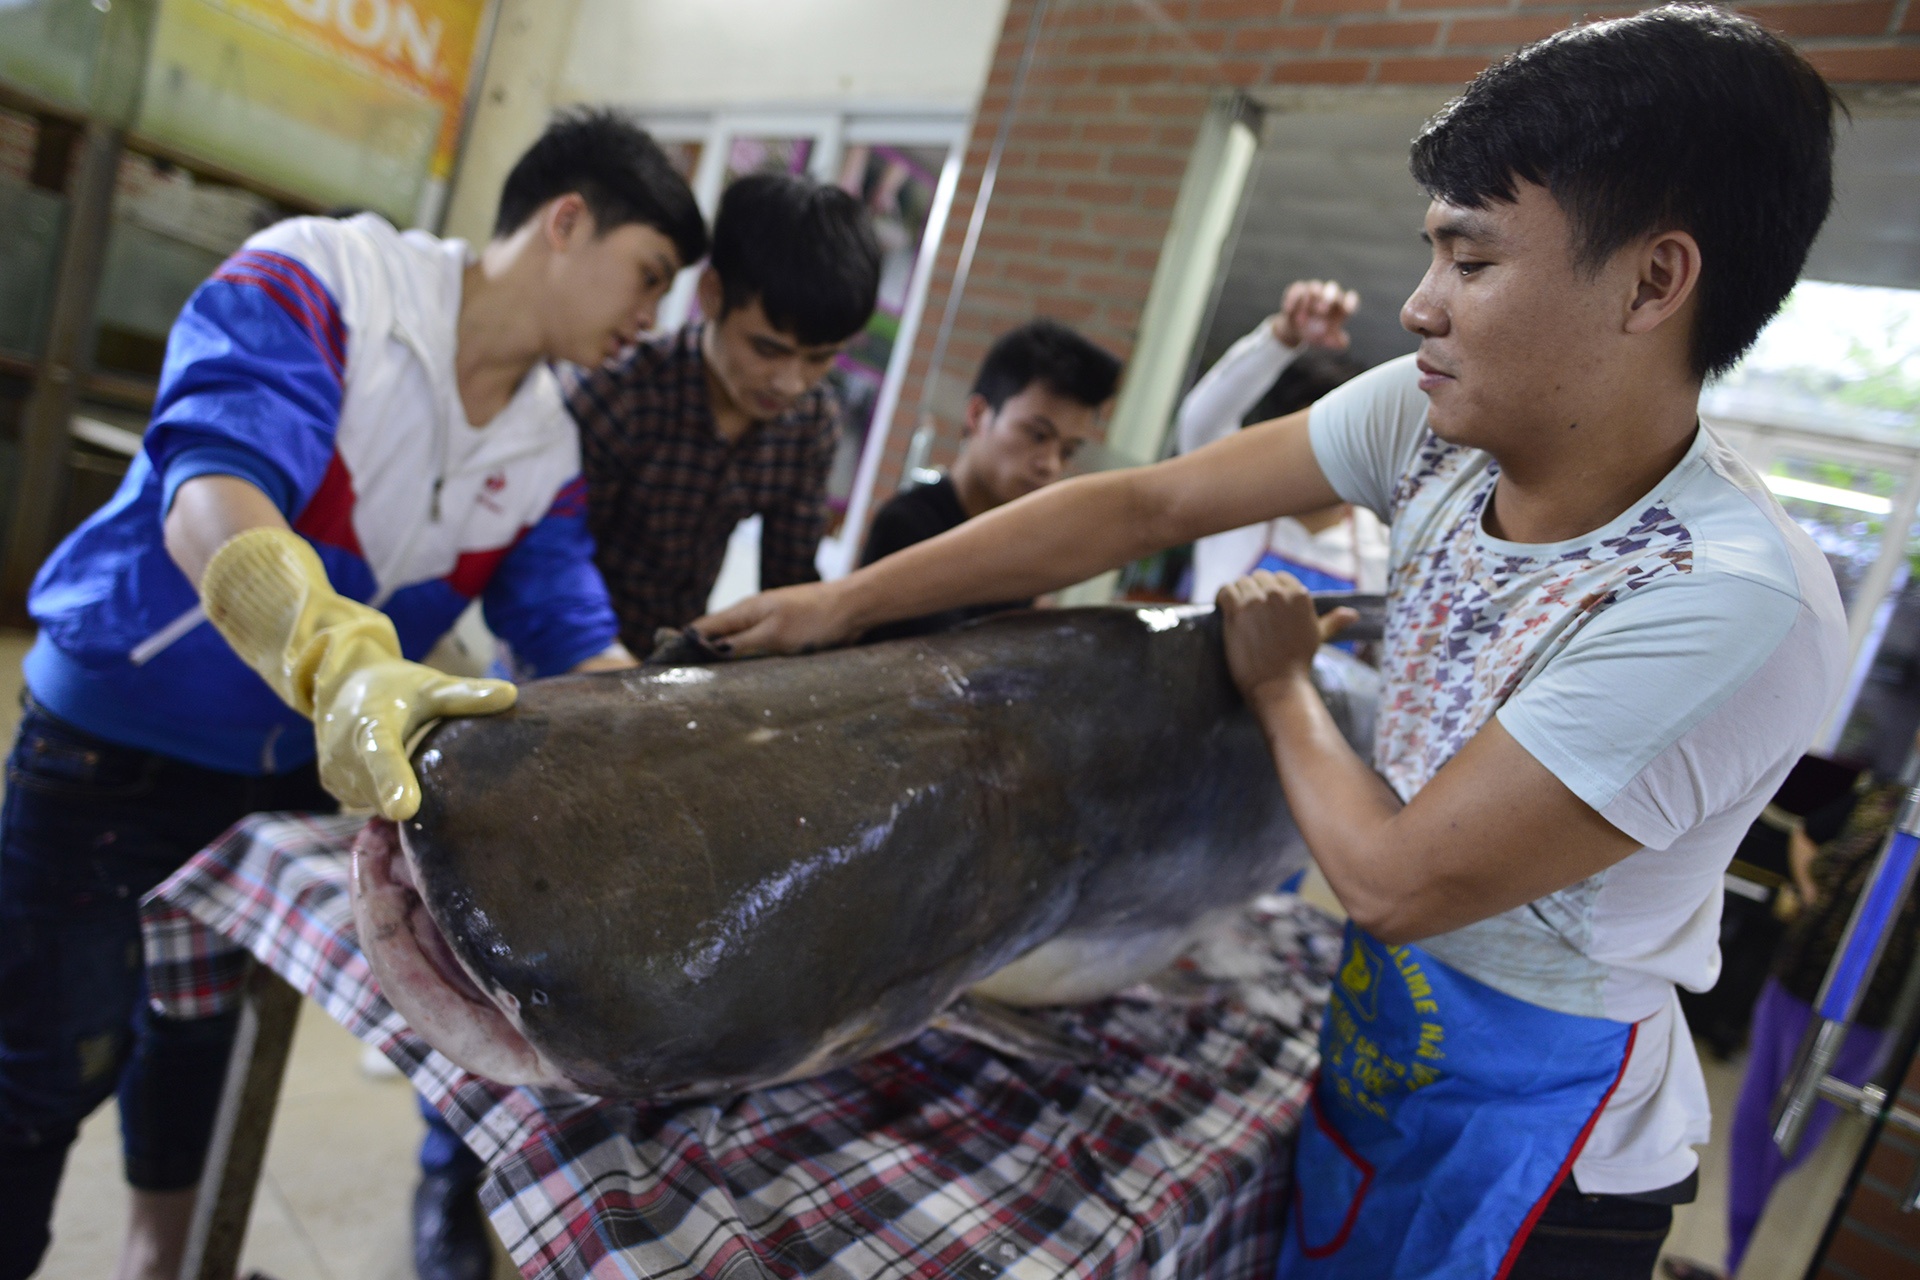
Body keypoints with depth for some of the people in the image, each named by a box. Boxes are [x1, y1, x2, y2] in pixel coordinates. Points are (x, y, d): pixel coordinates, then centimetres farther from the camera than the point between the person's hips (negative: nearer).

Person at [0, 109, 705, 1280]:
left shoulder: (545, 449, -3)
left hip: (308, 767, 6)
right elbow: (210, 495, -36)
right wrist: (343, 661, -54)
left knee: (196, 1016, 22)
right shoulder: (308, 287, -21)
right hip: (116, 745, -5)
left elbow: (575, 644, -8)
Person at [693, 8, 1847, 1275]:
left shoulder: (1738, 610, -31)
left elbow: (1393, 876, -26)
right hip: (1373, 1038, 5)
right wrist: (849, 601, -12)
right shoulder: (1433, 421, -13)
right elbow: (1144, 505, -12)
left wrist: (1281, 683, -9)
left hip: (1531, 1141, -5)